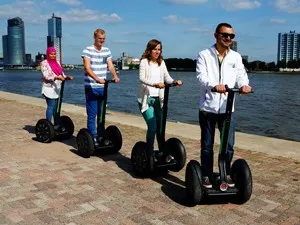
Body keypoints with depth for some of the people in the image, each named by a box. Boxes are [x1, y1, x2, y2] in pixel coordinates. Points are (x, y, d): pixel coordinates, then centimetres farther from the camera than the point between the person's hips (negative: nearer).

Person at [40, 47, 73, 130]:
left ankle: (57, 124, 13)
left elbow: (62, 74, 15)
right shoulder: (44, 63, -3)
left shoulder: (57, 62, 17)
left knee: (56, 107, 7)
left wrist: (67, 77, -6)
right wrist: (56, 77, -27)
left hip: (57, 89, 6)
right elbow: (46, 77, -13)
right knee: (51, 107, -9)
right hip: (49, 89, -6)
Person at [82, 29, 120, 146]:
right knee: (92, 115, -1)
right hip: (91, 87, -5)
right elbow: (87, 68, -18)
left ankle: (101, 137, 22)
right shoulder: (88, 50, -7)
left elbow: (110, 66, 1)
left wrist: (115, 76, -20)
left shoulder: (107, 51, 9)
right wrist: (97, 79, -33)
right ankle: (93, 138, 7)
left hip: (103, 87, 5)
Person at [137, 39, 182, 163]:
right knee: (152, 127, -9)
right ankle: (150, 154, 6)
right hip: (146, 98, -5)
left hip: (158, 98, 5)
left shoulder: (161, 62, 11)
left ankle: (163, 152, 21)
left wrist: (175, 82, -17)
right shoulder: (144, 61, -6)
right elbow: (142, 78, -19)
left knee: (160, 127, 8)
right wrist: (155, 84, -35)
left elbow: (167, 77, 4)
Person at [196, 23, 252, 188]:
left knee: (229, 145, 6)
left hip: (227, 108, 3)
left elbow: (240, 74, -3)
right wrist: (214, 85, -37)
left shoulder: (236, 57, 10)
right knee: (207, 145, 8)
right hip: (208, 107, -2)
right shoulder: (204, 55, -1)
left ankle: (226, 173, 26)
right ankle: (206, 175, 22)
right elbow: (201, 76, -15)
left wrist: (244, 85, -28)